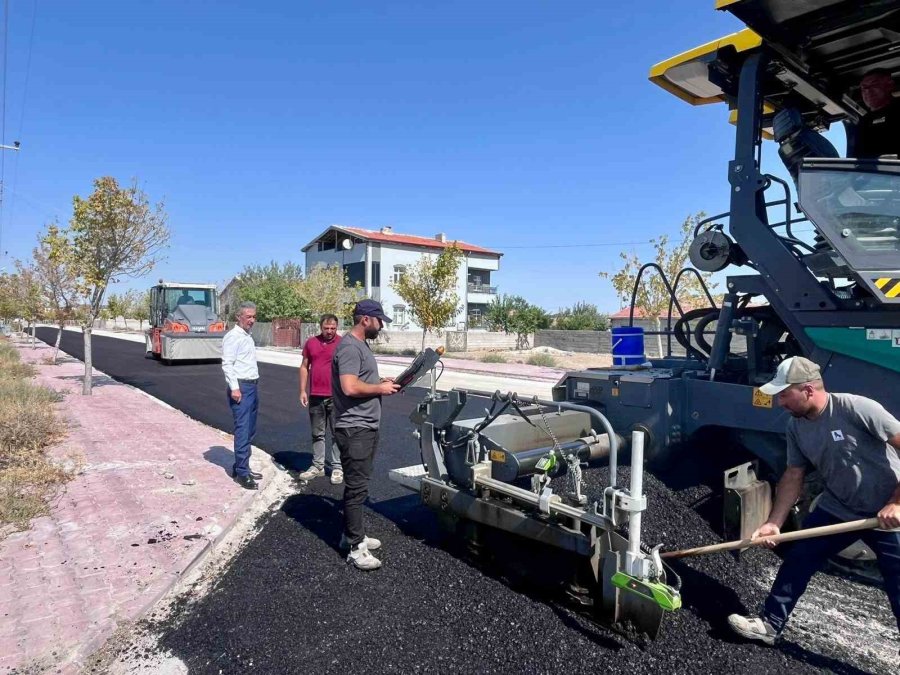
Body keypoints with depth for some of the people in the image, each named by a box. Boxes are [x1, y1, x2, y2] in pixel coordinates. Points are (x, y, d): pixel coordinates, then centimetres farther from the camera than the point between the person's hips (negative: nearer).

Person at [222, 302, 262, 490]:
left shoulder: (248, 336, 17)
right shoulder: (233, 336, -10)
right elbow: (227, 364, -17)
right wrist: (234, 388, -23)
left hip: (252, 387, 9)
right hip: (241, 388, -9)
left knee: (250, 431, 13)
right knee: (242, 431, -8)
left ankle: (240, 468, 24)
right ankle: (242, 474, -4)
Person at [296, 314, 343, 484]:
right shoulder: (311, 343, 5)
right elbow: (304, 367, 10)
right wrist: (303, 391, 5)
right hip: (315, 396, 4)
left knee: (336, 434, 4)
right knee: (317, 434, 13)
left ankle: (337, 468, 12)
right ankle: (317, 466, 23)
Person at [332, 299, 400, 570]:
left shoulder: (360, 345, 14)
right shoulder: (349, 347, -18)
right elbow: (350, 387, -28)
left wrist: (381, 382, 9)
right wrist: (380, 389, -15)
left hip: (366, 427, 11)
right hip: (355, 429, -11)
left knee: (357, 485, 19)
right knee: (357, 488, -3)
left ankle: (352, 535, 31)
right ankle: (355, 548, 7)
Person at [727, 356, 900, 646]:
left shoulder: (856, 408, -25)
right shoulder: (796, 427, -4)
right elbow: (794, 475, 1)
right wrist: (774, 522, -5)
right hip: (837, 509, 6)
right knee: (796, 561, 7)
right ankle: (770, 625, 22)